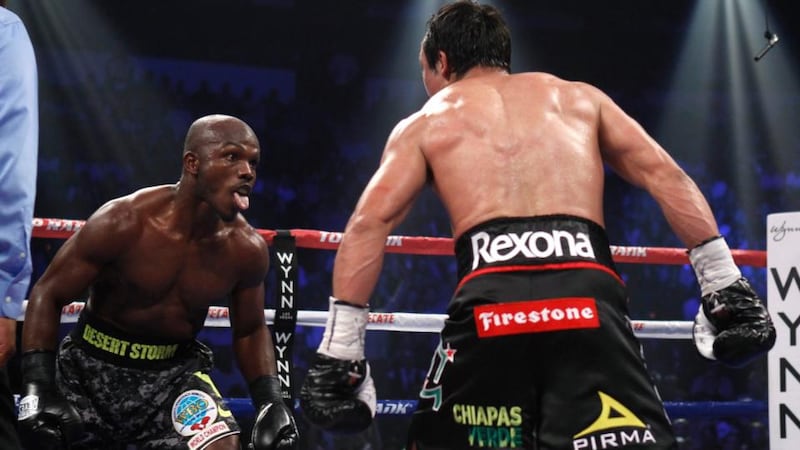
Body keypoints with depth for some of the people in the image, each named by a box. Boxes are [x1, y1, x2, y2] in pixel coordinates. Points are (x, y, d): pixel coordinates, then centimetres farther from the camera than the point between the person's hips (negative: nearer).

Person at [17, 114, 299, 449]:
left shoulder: (247, 249, -11)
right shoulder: (123, 223, -21)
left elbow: (250, 331, 7)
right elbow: (47, 295, -13)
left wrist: (271, 402, -7)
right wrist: (38, 391, -22)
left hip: (176, 372, 1)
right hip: (92, 368, -1)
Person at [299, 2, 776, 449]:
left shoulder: (425, 122, 22)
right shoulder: (580, 97, 28)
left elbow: (371, 220, 8)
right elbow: (665, 176, 17)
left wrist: (339, 348, 5)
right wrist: (724, 283, 15)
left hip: (491, 298, 0)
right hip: (587, 295, 1)